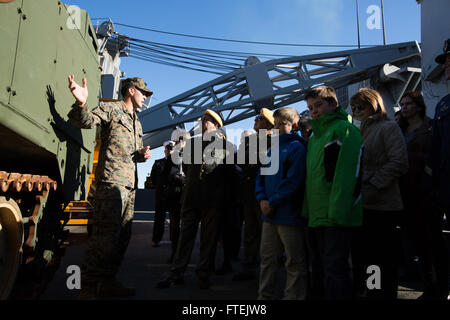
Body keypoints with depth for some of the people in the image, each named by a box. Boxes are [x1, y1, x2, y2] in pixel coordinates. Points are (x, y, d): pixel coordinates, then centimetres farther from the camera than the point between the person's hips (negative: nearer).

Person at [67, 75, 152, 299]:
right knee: (105, 234, -14)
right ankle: (88, 287, -7)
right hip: (112, 180, -9)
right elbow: (86, 121, -13)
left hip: (129, 183, 9)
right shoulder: (111, 109, 3)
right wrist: (81, 104, -35)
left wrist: (142, 155, 8)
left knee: (123, 235, 9)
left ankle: (108, 281, 18)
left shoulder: (137, 123, 27)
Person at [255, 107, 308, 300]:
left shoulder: (297, 148, -7)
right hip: (269, 215, 8)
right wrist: (262, 199, -3)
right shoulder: (272, 149, 16)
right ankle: (265, 295, 28)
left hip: (290, 215, -8)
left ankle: (293, 296, 14)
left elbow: (292, 181, -16)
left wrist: (272, 203, -14)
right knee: (267, 258, 15)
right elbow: (261, 176, 14)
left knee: (295, 263, 2)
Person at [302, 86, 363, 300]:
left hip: (336, 216, -9)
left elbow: (346, 173, -15)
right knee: (320, 267, 17)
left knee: (334, 270, -6)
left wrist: (337, 211, -22)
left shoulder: (343, 129, -4)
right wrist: (306, 208, 13)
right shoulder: (314, 136, 22)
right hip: (316, 216, 9)